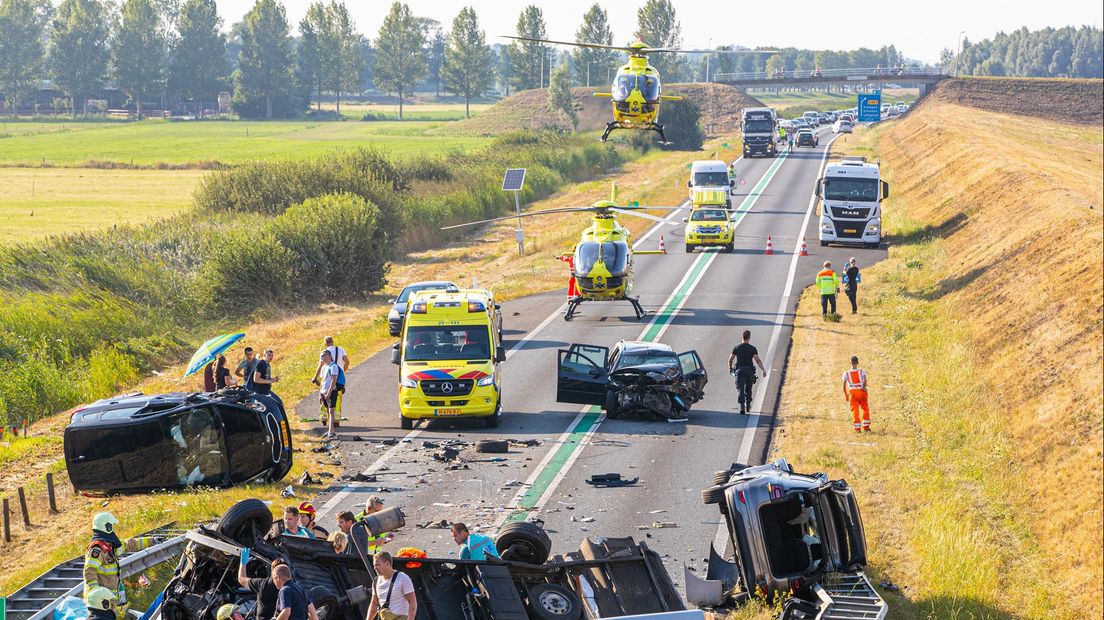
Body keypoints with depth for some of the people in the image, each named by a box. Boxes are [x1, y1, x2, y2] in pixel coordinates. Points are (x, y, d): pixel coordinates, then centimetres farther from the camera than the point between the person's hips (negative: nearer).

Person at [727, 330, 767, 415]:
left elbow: (730, 359, 7)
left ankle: (742, 406, -23)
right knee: (748, 389, 18)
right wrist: (763, 370, -11)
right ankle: (748, 406, 28)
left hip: (739, 370, -1)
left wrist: (730, 367, 25)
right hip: (749, 371, 1)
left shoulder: (736, 348, 1)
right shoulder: (753, 348, -2)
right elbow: (758, 360, -10)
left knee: (740, 389, -5)